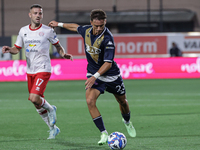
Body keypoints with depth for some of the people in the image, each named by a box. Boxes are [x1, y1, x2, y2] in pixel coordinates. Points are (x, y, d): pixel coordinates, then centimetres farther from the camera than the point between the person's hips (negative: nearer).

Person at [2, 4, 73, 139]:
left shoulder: (48, 30, -4)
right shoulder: (23, 31, 7)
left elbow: (58, 46, 7)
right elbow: (17, 49, 13)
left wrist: (63, 54, -14)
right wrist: (9, 50, -9)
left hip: (43, 70, -5)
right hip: (30, 71, 5)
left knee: (34, 98, -23)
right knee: (37, 102, 10)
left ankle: (50, 109, 8)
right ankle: (53, 128, 26)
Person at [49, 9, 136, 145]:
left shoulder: (107, 38, -27)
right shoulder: (86, 30, -10)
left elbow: (108, 63, -29)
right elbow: (76, 27, 16)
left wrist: (95, 76, -40)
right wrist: (59, 24, 28)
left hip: (111, 75, -3)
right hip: (93, 74, 3)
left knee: (123, 102, 17)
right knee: (90, 101, -20)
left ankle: (127, 122, 51)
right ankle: (104, 134, -13)